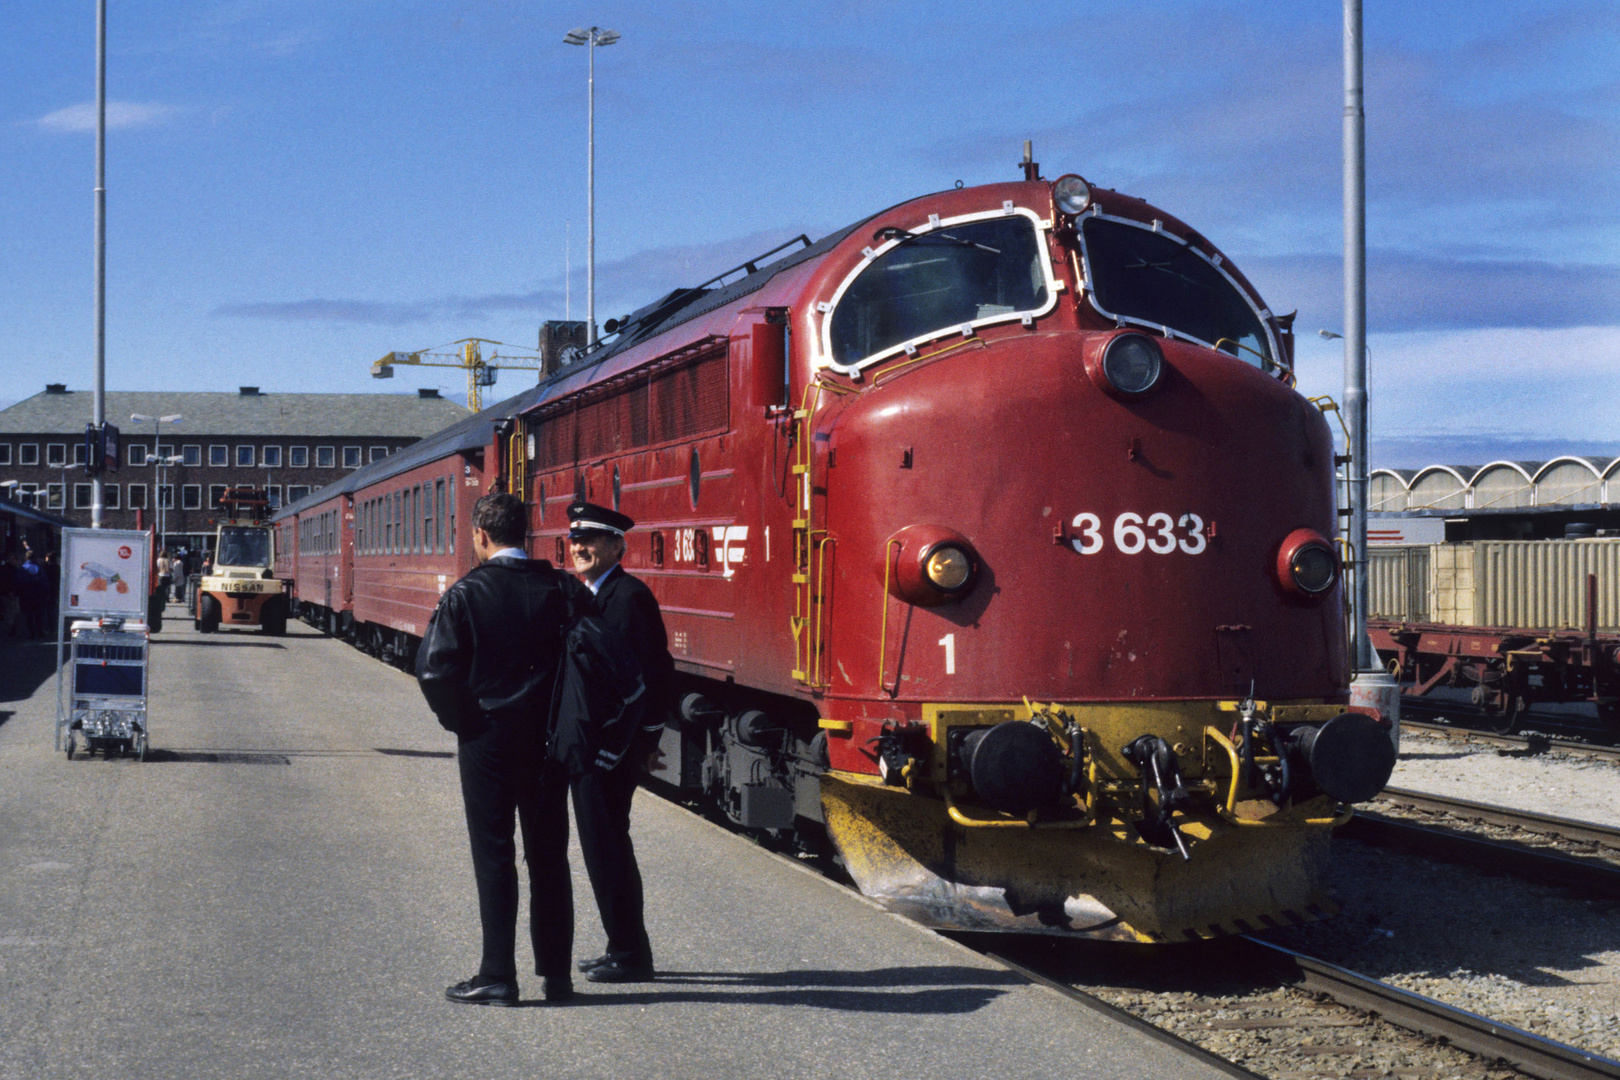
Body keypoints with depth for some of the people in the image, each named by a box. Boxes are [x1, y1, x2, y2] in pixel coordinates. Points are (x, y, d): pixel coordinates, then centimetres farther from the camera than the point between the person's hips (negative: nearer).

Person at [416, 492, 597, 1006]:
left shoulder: (465, 594, -9)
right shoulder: (564, 589, -2)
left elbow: (435, 670, -13)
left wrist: (461, 720, 2)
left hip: (486, 738, -3)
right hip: (548, 739, 3)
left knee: (494, 854, 3)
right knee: (548, 854, 11)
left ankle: (497, 977, 2)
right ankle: (556, 973, 15)